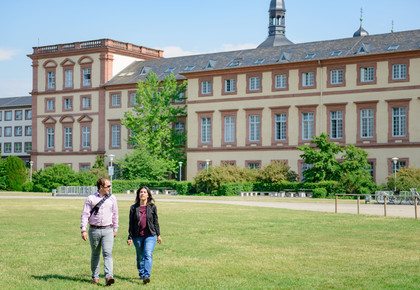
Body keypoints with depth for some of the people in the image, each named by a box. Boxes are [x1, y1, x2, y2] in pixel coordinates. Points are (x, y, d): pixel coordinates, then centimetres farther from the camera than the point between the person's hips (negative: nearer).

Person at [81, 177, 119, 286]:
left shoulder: (112, 198, 8)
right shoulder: (91, 198, 1)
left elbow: (115, 214, 16)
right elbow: (85, 214, 0)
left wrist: (115, 229, 16)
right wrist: (83, 230, -8)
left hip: (108, 230, 0)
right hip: (94, 230, 0)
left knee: (107, 253, -14)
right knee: (95, 254, 10)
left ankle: (109, 277, -24)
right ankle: (95, 277, 22)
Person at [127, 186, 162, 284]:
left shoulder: (152, 207, 2)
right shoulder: (133, 208, 2)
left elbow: (156, 221, 8)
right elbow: (131, 223, 5)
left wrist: (158, 235, 9)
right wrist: (130, 237, 2)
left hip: (150, 235, -2)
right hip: (138, 236, 2)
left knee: (148, 254, -17)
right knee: (140, 257, 12)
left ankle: (146, 276, -23)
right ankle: (141, 274, 32)